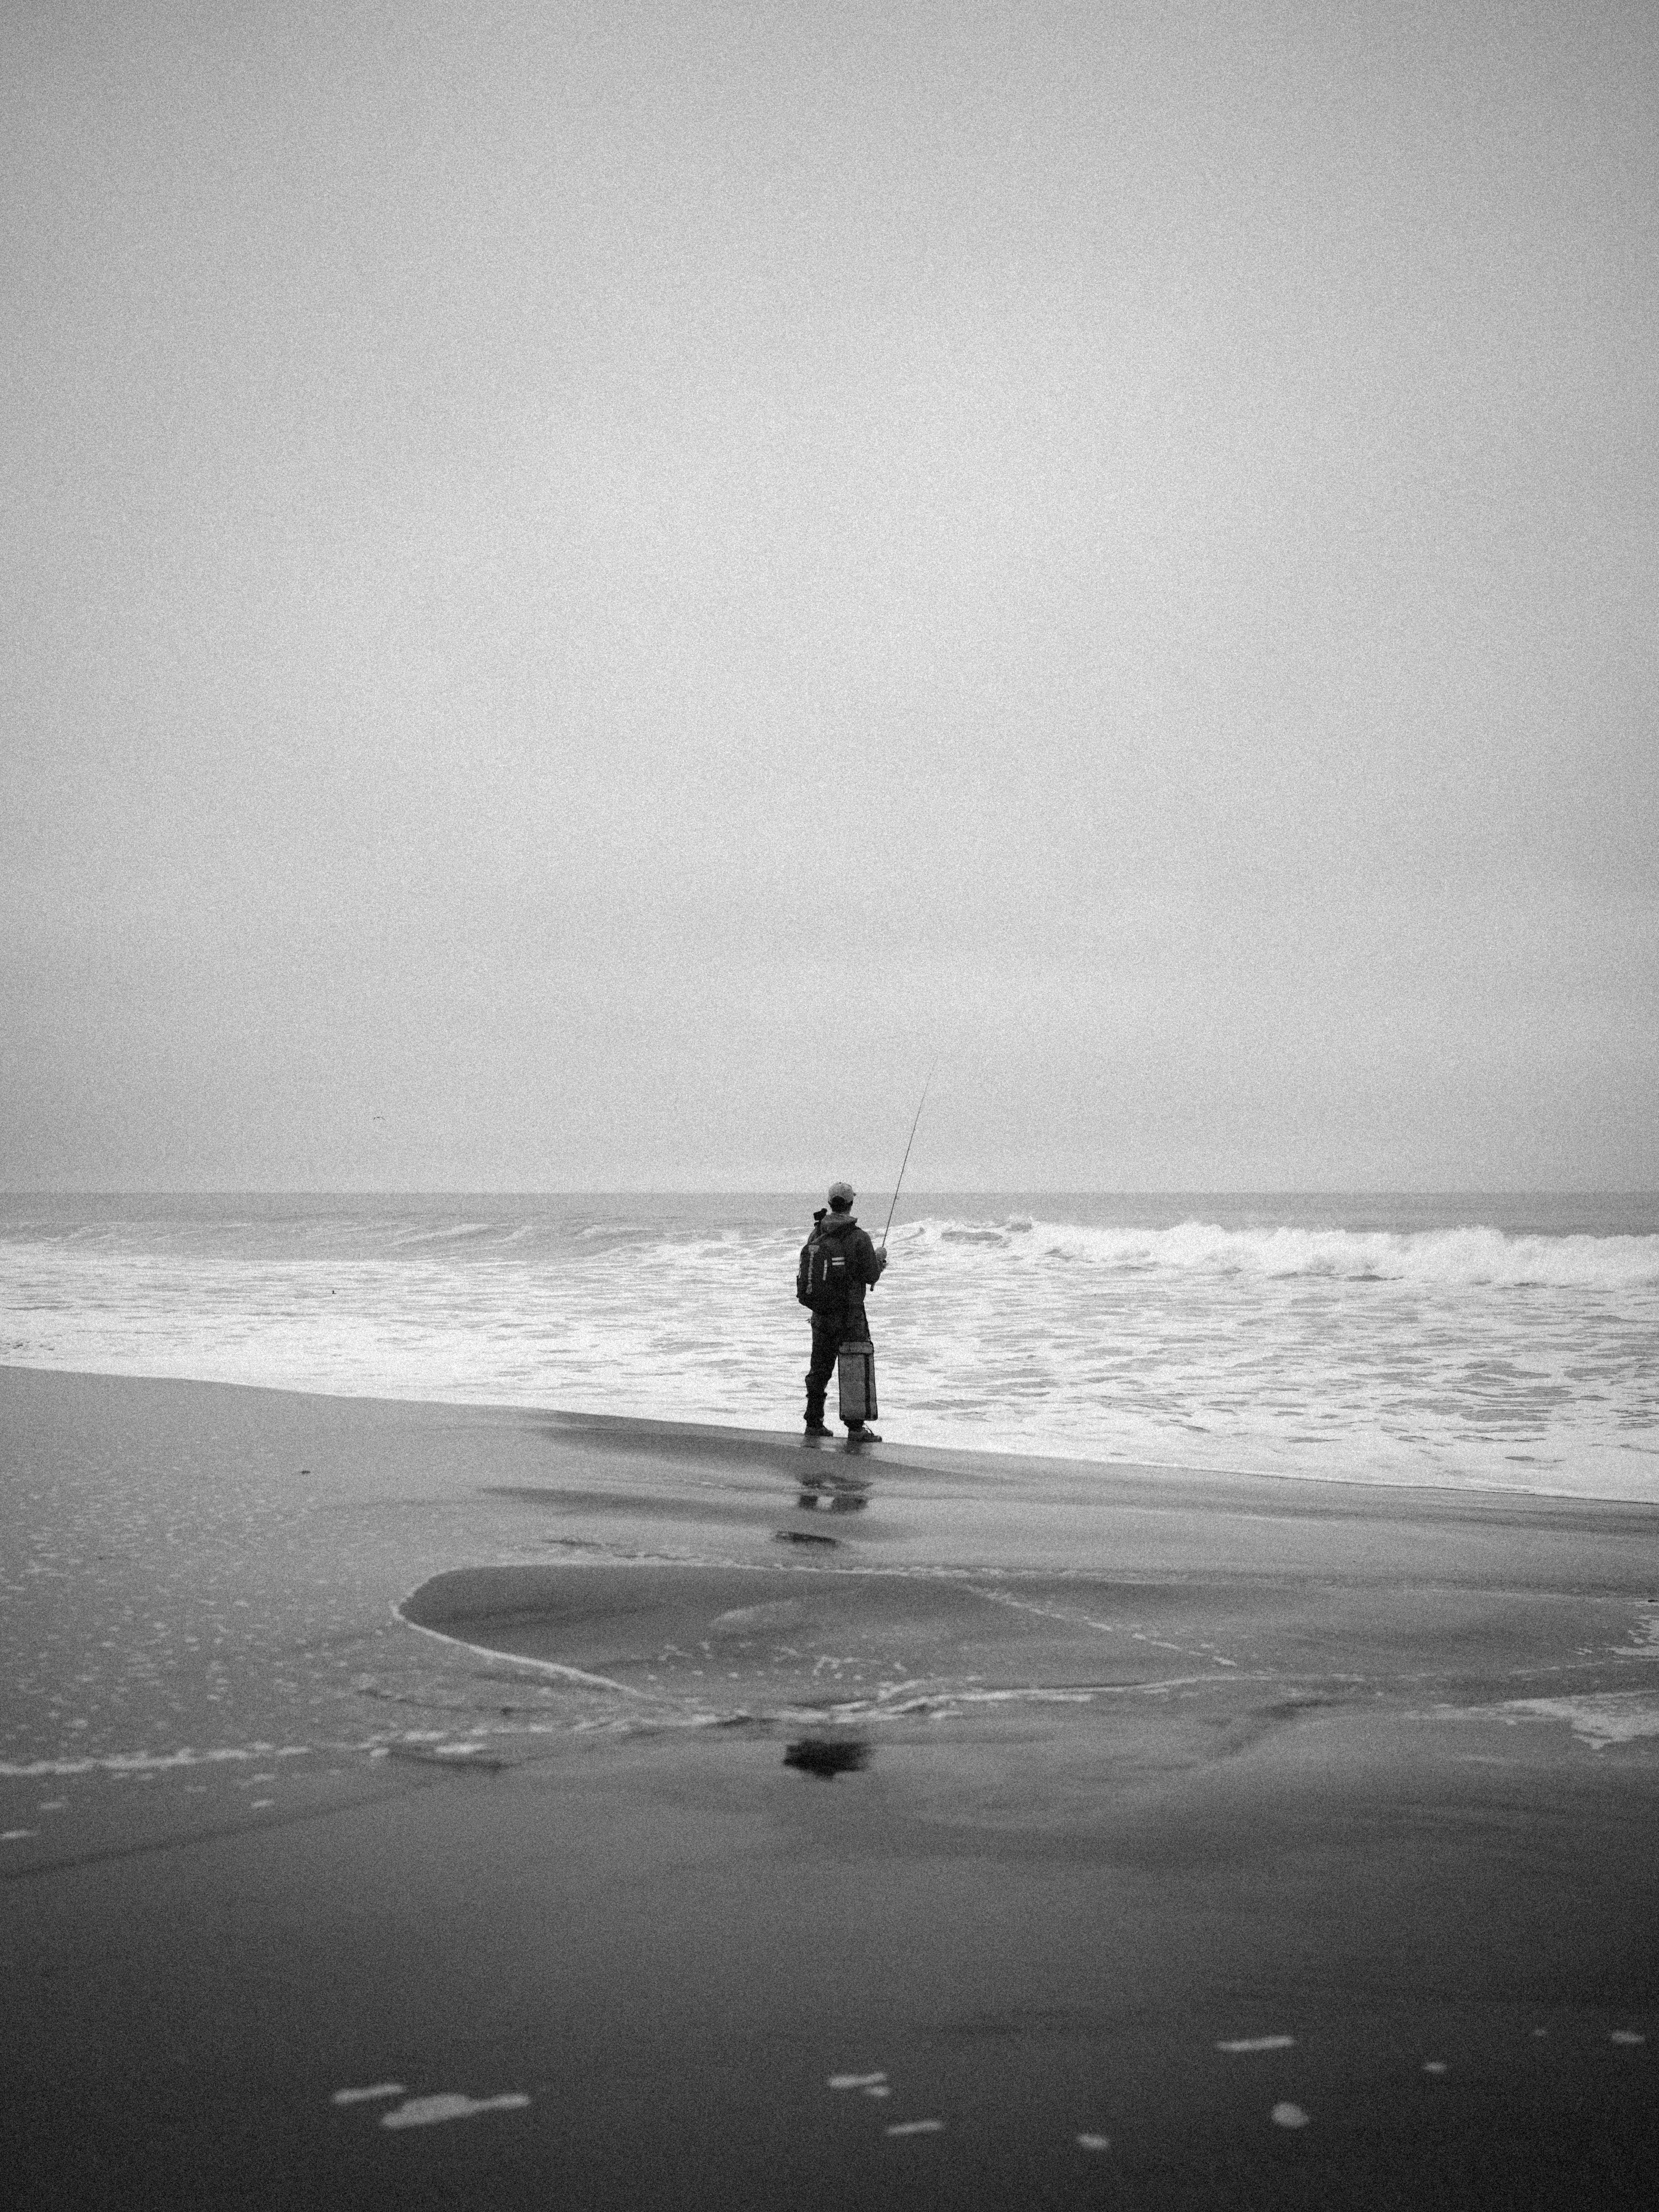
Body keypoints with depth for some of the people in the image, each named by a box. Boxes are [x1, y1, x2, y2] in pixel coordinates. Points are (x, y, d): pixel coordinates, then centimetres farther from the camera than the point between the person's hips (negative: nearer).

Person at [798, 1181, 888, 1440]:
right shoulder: (859, 1237, -15)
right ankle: (856, 1428, -2)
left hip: (821, 1313, 5)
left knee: (820, 1369, 15)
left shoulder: (817, 1234, 2)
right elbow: (872, 1276, -10)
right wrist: (879, 1259, 10)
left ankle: (814, 1423, 21)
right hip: (850, 1314, -5)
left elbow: (807, 1271, 10)